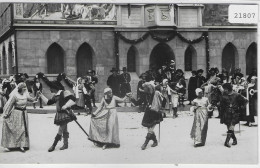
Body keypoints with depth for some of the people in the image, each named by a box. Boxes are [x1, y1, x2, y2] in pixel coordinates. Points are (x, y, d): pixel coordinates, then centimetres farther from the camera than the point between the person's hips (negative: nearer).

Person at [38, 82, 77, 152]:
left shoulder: (64, 93, -13)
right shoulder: (55, 96, 13)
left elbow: (73, 98, -21)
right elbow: (48, 102, 19)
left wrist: (66, 106, -27)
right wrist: (41, 95, 15)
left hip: (65, 113, -8)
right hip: (59, 114, 8)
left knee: (60, 130, -6)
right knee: (64, 130, 14)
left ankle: (53, 145, -4)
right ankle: (65, 144, 22)